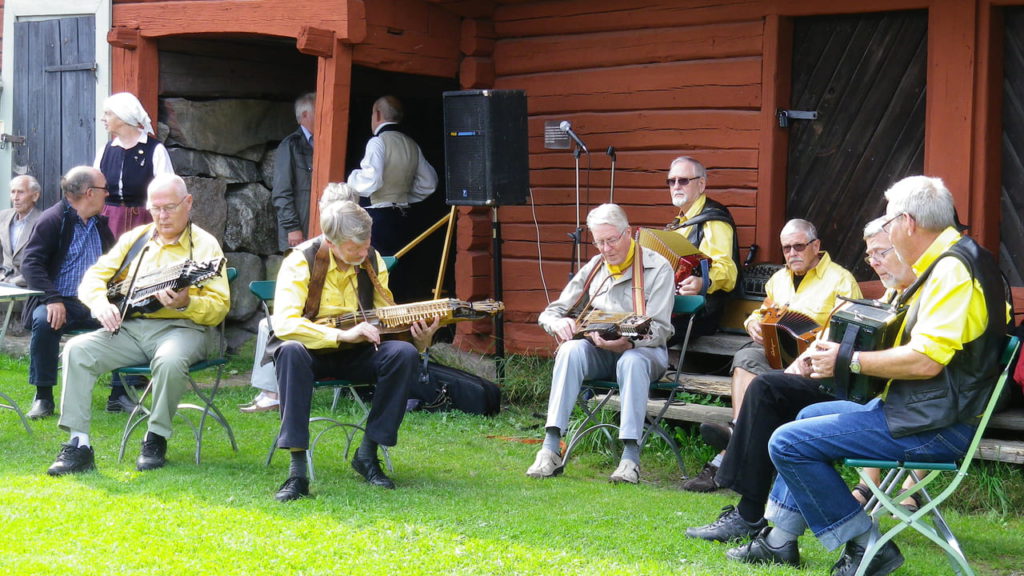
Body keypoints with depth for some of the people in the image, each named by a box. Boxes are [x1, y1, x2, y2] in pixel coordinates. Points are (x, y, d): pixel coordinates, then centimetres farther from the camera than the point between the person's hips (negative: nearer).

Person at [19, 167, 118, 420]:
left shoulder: (100, 223, 15)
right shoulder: (51, 219, -5)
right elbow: (31, 264, -13)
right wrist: (52, 300, -27)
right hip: (60, 303, -5)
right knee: (44, 321, -36)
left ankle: (119, 395, -7)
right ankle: (43, 397, -19)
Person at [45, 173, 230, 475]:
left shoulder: (204, 245, 2)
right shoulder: (135, 238, 17)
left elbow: (219, 308, -6)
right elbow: (94, 277, 13)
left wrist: (185, 304, -25)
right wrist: (101, 304, -9)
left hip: (180, 328, -4)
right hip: (128, 326, 4)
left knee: (170, 360, -38)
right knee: (77, 350, -20)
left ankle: (156, 438, -15)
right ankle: (79, 444, -18)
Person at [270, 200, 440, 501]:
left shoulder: (372, 261, -2)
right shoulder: (301, 261, -16)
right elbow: (284, 323, -29)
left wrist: (420, 336, -17)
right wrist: (343, 334, -38)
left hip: (356, 353, 4)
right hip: (312, 350, -4)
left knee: (404, 354, -24)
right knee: (291, 351, -38)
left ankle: (368, 453, -12)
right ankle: (297, 470, -37)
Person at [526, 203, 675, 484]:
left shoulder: (658, 268, -2)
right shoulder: (593, 269, 12)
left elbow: (659, 329, -11)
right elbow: (550, 313, 13)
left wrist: (626, 343, -32)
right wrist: (559, 323, -13)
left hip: (643, 349, -3)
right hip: (599, 352, 3)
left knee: (632, 362, -39)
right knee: (571, 350, -30)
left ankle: (630, 456, -42)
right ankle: (551, 448, -37)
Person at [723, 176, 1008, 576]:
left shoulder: (953, 270, -20)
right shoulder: (946, 262, 14)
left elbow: (926, 360, -28)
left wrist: (849, 361, -17)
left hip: (935, 427, -12)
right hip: (924, 409, 12)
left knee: (788, 442, -14)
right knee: (809, 416, 27)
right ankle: (779, 539, 28)